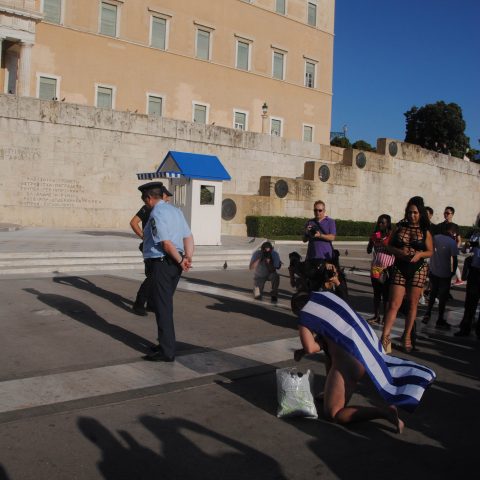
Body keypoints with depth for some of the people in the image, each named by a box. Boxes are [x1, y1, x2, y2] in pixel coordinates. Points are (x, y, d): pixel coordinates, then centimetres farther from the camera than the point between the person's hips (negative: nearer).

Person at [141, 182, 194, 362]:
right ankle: (166, 345, 30)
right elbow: (188, 237, 8)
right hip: (174, 265, 9)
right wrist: (188, 258, -3)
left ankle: (167, 352, 4)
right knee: (165, 305, 19)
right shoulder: (175, 210, 13)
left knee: (162, 308, -2)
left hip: (161, 264, -9)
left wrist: (180, 260, -9)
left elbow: (166, 243, -21)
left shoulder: (156, 214, -14)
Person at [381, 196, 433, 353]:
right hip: (399, 269, 0)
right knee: (394, 304, -6)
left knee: (412, 304, 7)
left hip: (418, 270, 0)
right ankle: (385, 337, -9)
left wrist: (420, 254, -16)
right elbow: (389, 246, 7)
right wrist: (399, 251, -13)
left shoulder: (424, 231, 2)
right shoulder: (400, 227, 5)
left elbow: (430, 251, 4)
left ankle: (407, 336, 21)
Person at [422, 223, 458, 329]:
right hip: (445, 273, -4)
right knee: (443, 296, 6)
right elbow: (454, 259, -14)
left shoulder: (435, 238, -2)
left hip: (433, 271, 4)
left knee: (432, 294, 20)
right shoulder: (452, 242, -14)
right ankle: (440, 320, 11)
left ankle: (427, 315, 16)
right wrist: (453, 271, -1)